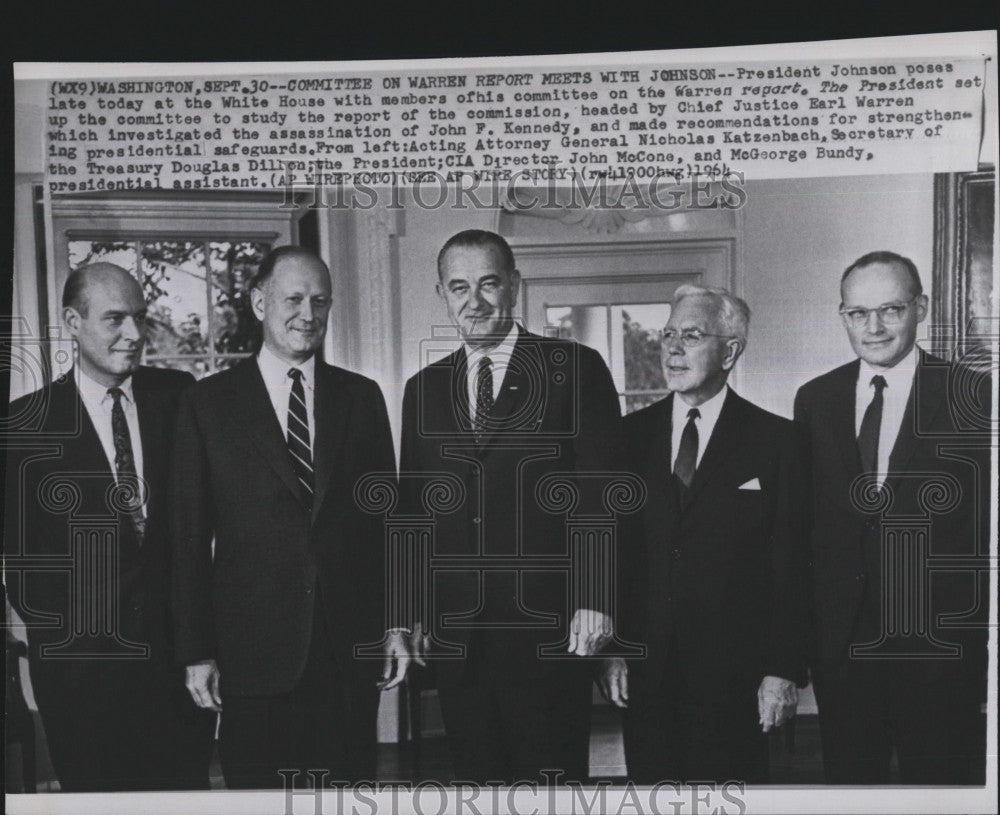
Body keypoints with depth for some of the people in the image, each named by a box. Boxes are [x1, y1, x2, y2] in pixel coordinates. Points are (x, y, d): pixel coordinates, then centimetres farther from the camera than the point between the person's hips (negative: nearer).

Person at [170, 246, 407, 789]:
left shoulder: (362, 397, 8)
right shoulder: (207, 403, 2)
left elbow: (385, 517, 10)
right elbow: (189, 536, 1)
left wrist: (394, 625, 6)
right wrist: (196, 652, -2)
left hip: (351, 651, 2)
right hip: (252, 653, -1)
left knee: (352, 785, 7)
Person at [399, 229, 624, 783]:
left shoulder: (576, 369, 0)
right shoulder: (425, 389, 13)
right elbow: (413, 509, 15)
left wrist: (594, 597, -12)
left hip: (548, 631, -4)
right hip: (455, 634, 4)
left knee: (551, 779, 3)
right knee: (476, 774, 11)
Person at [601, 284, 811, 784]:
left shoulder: (775, 441, -1)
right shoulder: (630, 436, 6)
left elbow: (791, 568, -3)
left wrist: (784, 671, -6)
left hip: (733, 674, -2)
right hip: (643, 673, 2)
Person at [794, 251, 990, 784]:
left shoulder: (974, 396, -6)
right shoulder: (814, 399, 6)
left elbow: (987, 521, -6)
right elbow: (807, 517, 8)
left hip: (940, 637, -3)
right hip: (841, 636, 3)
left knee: (938, 778, 10)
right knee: (848, 777, 14)